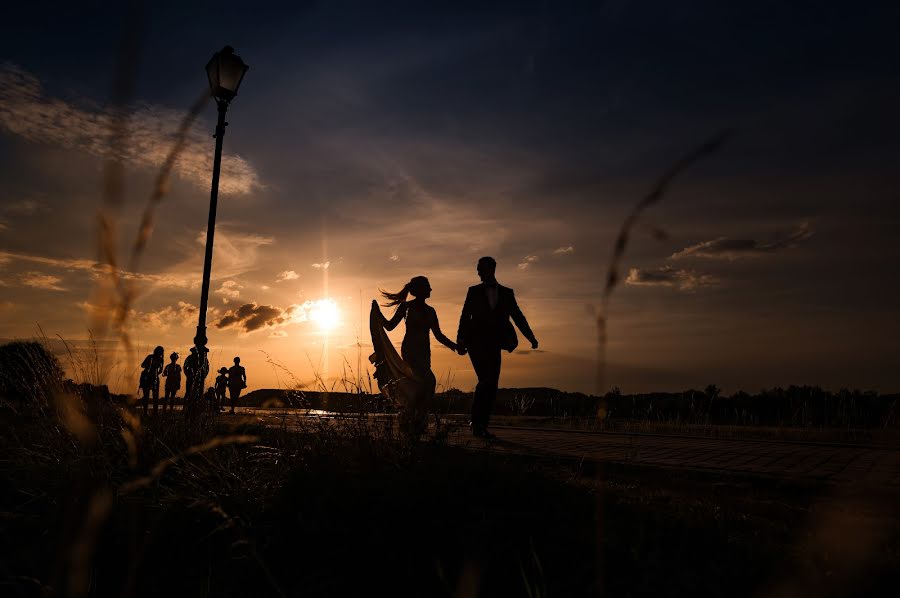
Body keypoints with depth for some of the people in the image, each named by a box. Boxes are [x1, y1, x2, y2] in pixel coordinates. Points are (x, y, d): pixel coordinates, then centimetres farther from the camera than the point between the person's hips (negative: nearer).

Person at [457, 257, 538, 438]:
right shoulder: (474, 291, 9)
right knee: (486, 379, -17)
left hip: (494, 344, 3)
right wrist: (461, 341, -6)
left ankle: (482, 426, 8)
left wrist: (530, 336, -4)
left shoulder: (507, 293, 12)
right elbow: (465, 317, 4)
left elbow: (517, 316, 8)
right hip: (476, 342, -3)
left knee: (492, 384, 0)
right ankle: (476, 422, -6)